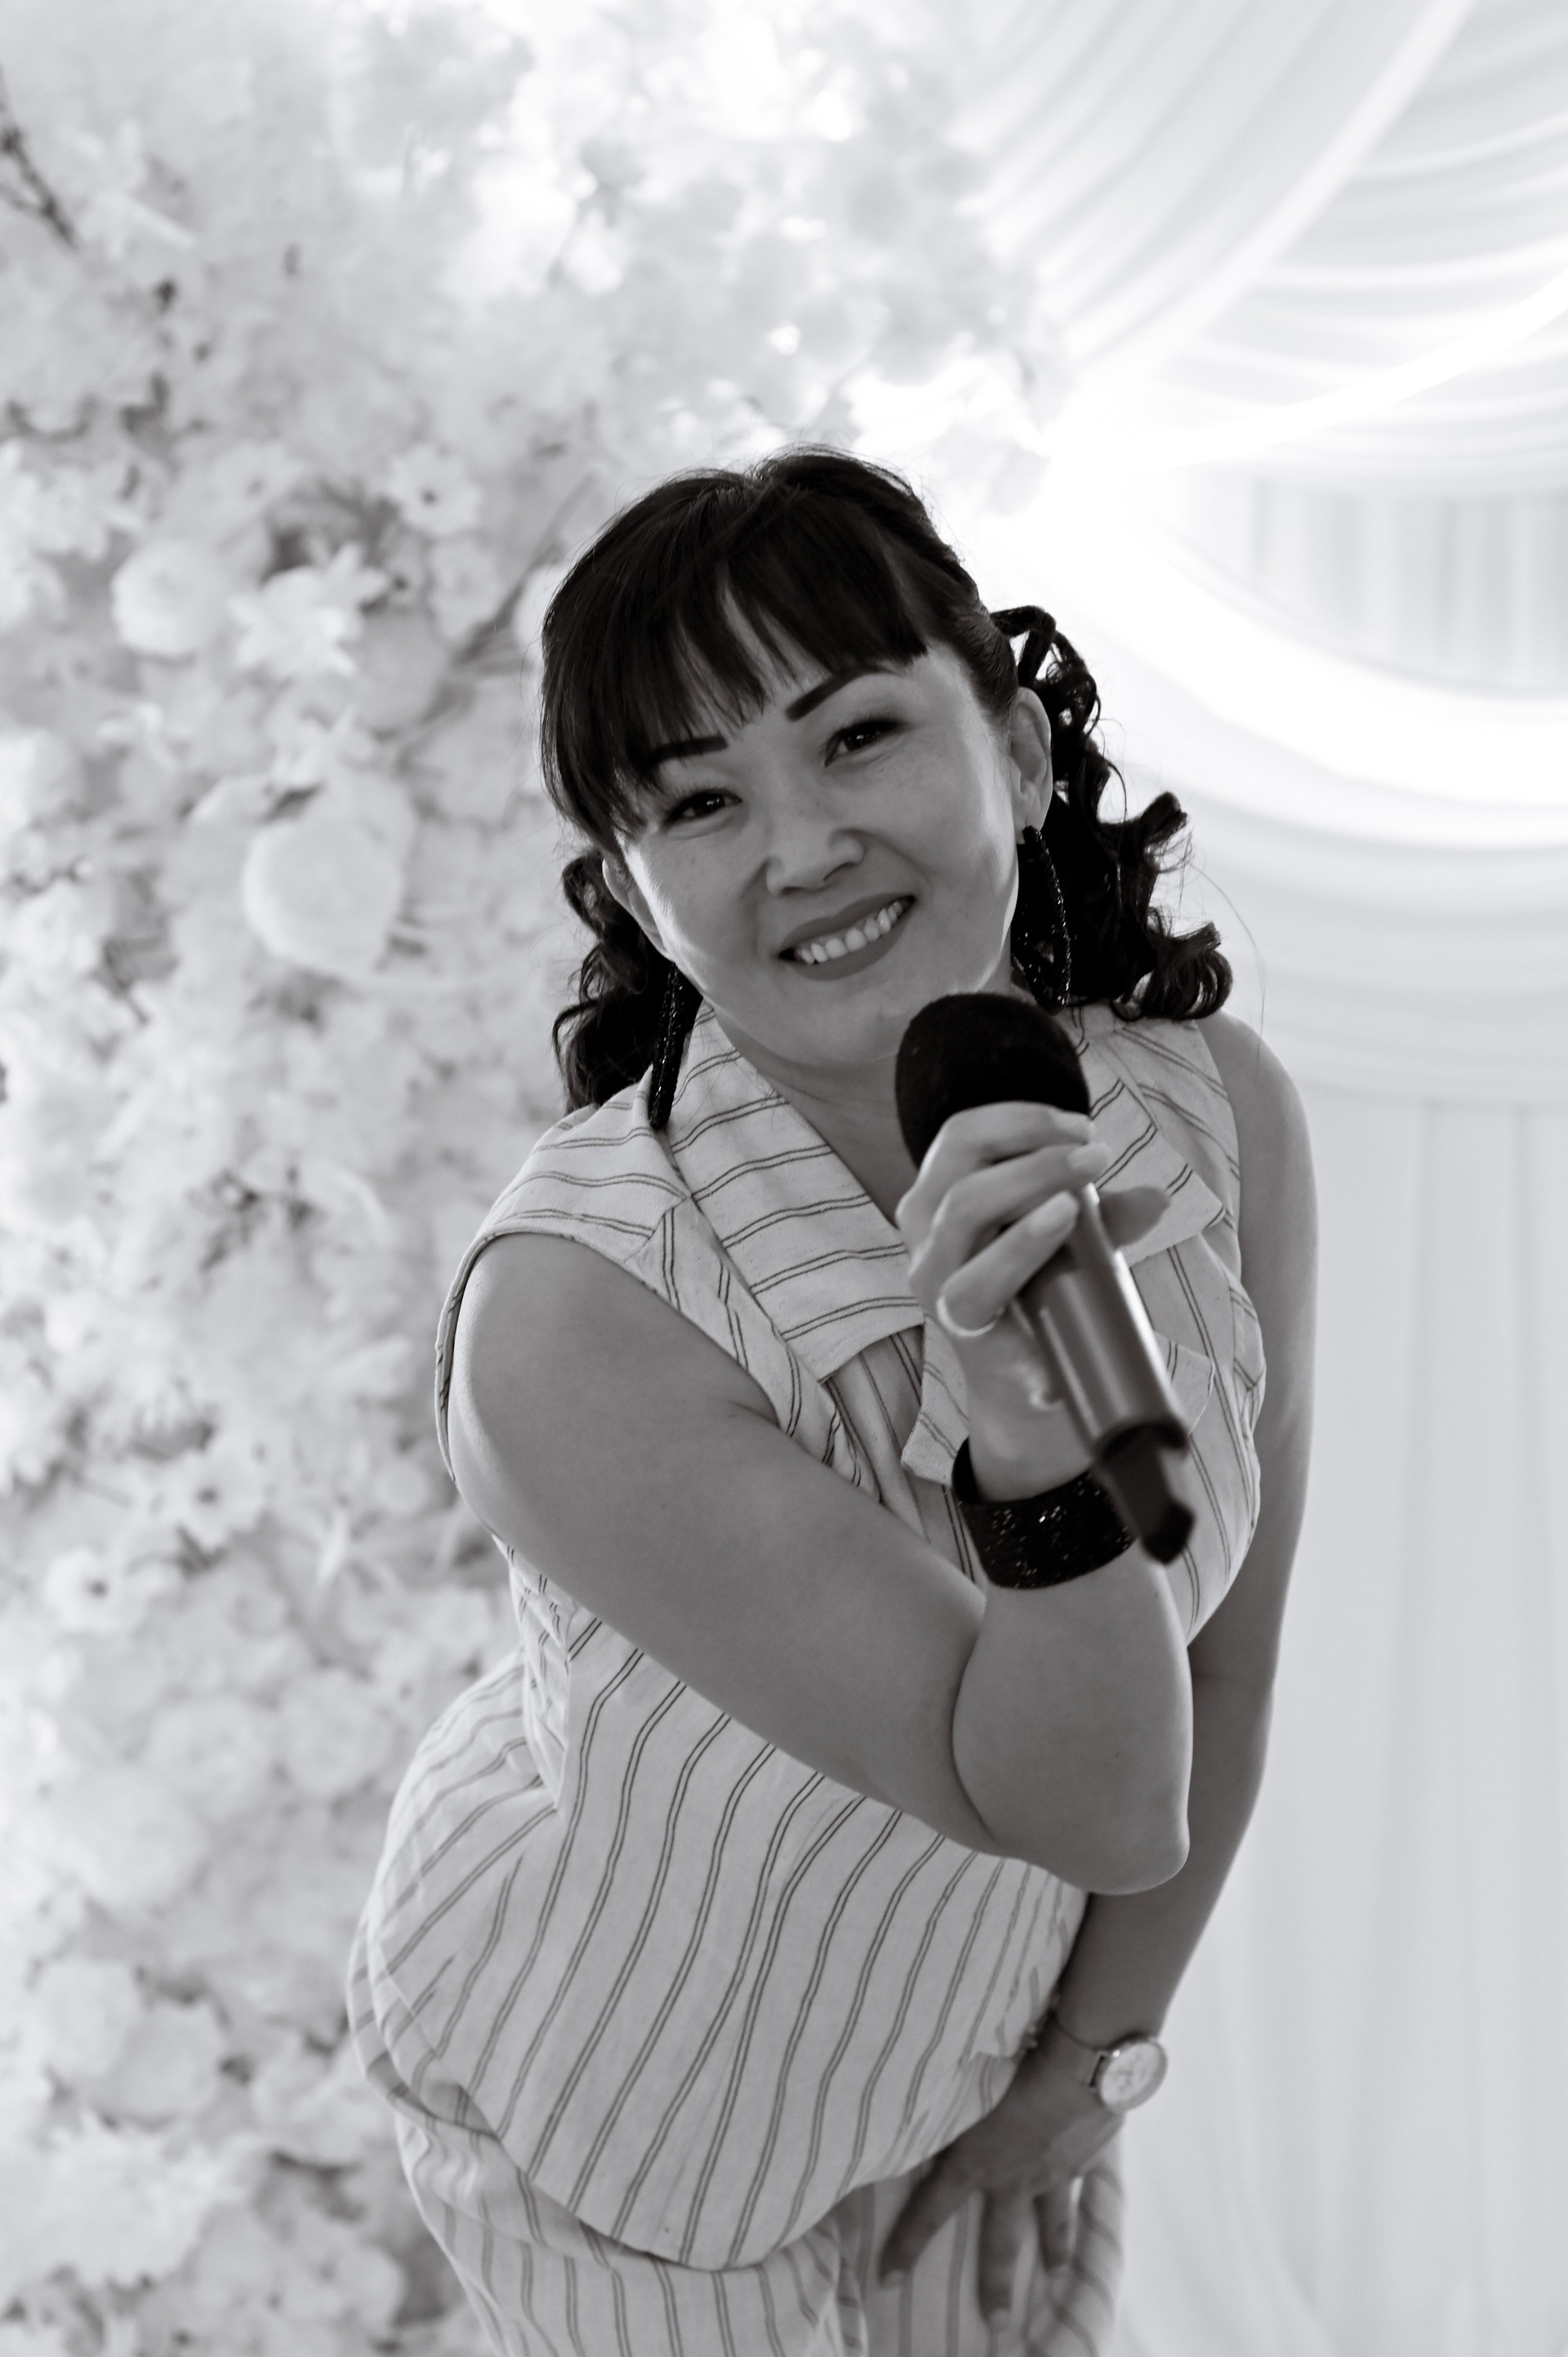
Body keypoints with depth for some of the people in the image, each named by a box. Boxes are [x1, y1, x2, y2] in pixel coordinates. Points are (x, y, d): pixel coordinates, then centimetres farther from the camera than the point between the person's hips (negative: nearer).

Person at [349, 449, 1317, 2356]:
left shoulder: (1218, 1113, -22)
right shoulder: (573, 1322, -36)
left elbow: (1222, 1660, -7)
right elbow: (1098, 1808, -32)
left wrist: (1094, 2055, 3)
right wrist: (1041, 1473, -50)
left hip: (976, 1996, 5)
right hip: (628, 2083, -4)